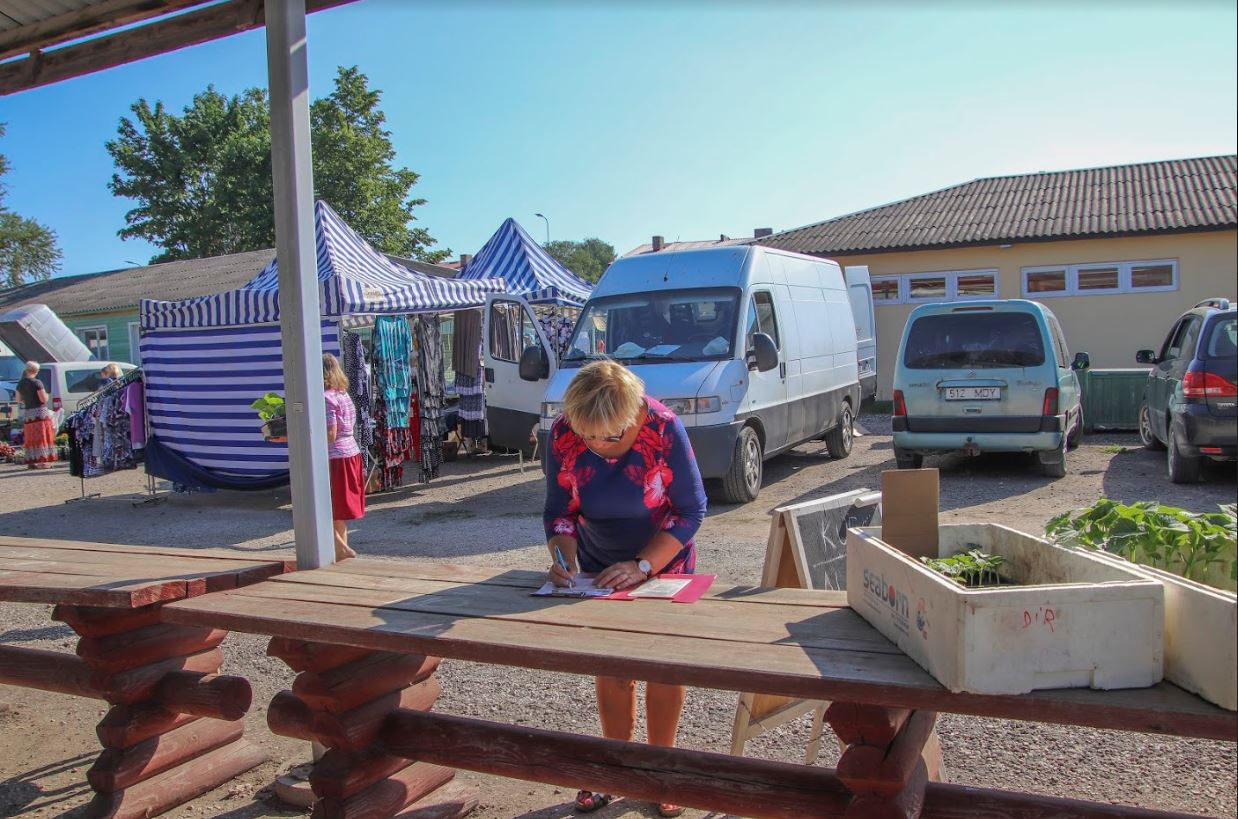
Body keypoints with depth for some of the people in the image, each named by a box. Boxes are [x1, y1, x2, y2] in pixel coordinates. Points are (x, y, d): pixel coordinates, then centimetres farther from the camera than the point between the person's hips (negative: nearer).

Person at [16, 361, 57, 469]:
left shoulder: (20, 384, 7)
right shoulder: (37, 383, -12)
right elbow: (43, 399, -14)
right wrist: (46, 394, 6)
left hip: (27, 414, 6)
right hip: (40, 412, -5)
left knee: (30, 439, 10)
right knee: (42, 437, -2)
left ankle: (31, 461, 10)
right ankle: (43, 460, -4)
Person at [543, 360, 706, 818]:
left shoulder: (663, 429, -29)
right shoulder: (563, 436, -20)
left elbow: (691, 509, -21)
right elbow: (560, 510, -7)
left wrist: (643, 566, -27)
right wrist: (565, 558, -24)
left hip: (664, 565, -2)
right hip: (599, 571, 3)